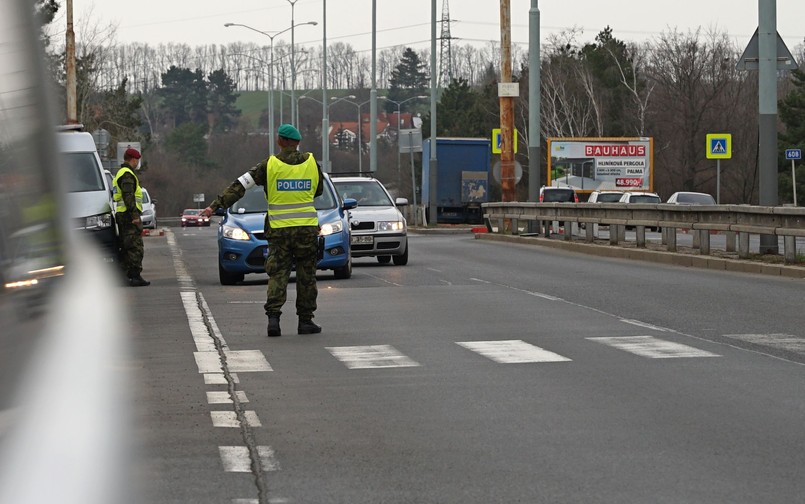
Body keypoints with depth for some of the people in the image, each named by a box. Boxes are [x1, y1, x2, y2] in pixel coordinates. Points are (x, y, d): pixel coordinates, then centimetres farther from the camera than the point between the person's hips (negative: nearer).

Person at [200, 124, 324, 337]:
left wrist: (216, 205, -3)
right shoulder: (311, 163, 1)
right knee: (306, 276, 7)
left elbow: (239, 186, -5)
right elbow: (318, 190, 16)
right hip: (307, 228, 1)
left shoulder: (269, 165, -4)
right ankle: (305, 321, 8)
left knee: (277, 274, 3)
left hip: (279, 230, 0)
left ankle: (273, 316, -10)